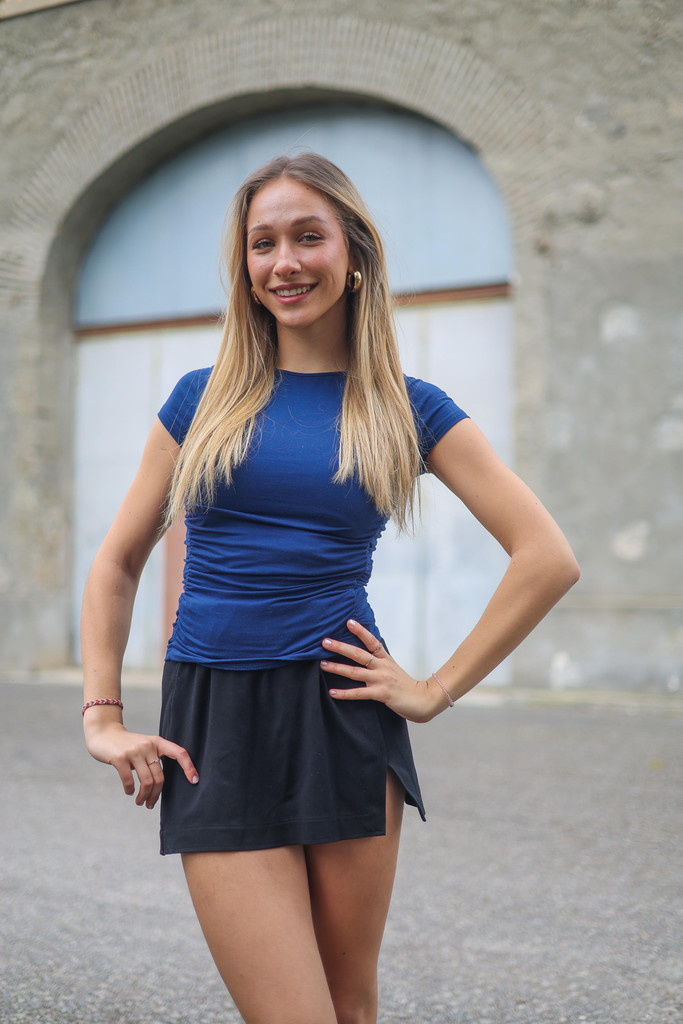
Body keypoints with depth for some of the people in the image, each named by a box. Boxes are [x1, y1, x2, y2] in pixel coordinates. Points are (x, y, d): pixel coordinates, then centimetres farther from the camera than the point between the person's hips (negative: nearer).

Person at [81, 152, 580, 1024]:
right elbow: (117, 564, 13)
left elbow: (549, 558, 0)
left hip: (342, 717, 0)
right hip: (213, 724, 0)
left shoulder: (407, 409, 4)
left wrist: (436, 691, -3)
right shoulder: (203, 398, 8)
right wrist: (102, 716, 3)